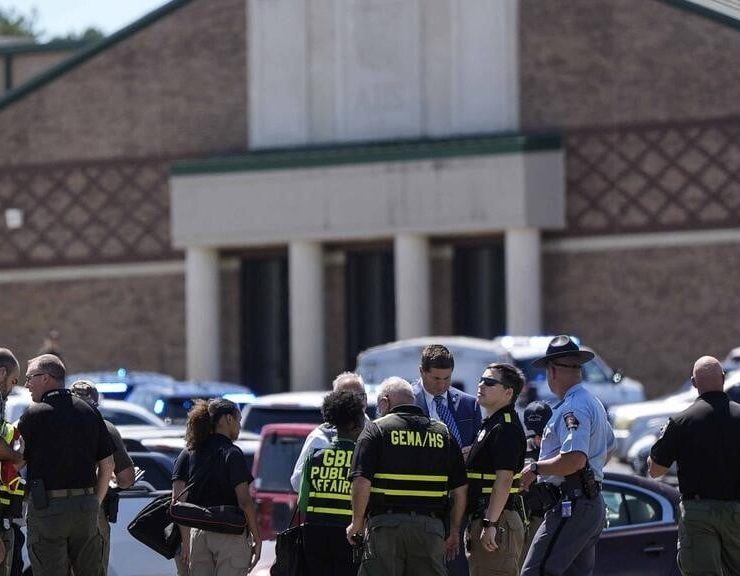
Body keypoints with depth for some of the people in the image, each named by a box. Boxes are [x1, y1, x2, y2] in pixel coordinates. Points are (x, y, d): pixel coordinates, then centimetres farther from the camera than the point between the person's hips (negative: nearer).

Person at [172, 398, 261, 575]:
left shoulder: (188, 454, 8)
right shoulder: (232, 454, -8)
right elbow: (244, 501, -13)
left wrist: (185, 540, 8)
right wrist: (257, 539, -5)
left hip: (197, 534, 5)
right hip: (230, 535, -5)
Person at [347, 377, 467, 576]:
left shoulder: (376, 429, 1)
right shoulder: (443, 433, 13)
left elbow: (362, 481, -10)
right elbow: (460, 490, 10)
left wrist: (357, 522, 2)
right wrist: (454, 531, 19)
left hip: (385, 524, -3)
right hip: (431, 527, 3)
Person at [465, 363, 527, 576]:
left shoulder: (506, 428, -15)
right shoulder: (491, 425, 18)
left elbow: (504, 479, -23)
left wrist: (490, 524, -26)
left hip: (498, 520, -11)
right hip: (483, 518, 11)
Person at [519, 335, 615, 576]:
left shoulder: (572, 409, -16)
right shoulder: (593, 403, 19)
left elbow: (575, 459, -28)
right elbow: (609, 447, 36)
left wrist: (536, 468, -16)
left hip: (570, 508, -11)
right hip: (593, 505, 11)